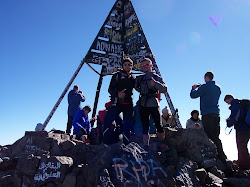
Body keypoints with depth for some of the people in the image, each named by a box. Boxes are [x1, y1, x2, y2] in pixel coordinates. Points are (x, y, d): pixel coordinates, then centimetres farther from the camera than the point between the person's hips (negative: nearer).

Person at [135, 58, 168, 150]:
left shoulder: (156, 77, 6)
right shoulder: (139, 78, 16)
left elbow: (164, 89, -8)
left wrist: (155, 83, -22)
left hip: (154, 104, -3)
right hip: (143, 104, 3)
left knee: (159, 126, -3)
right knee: (145, 127, 0)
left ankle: (163, 145, 14)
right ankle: (146, 147, 2)